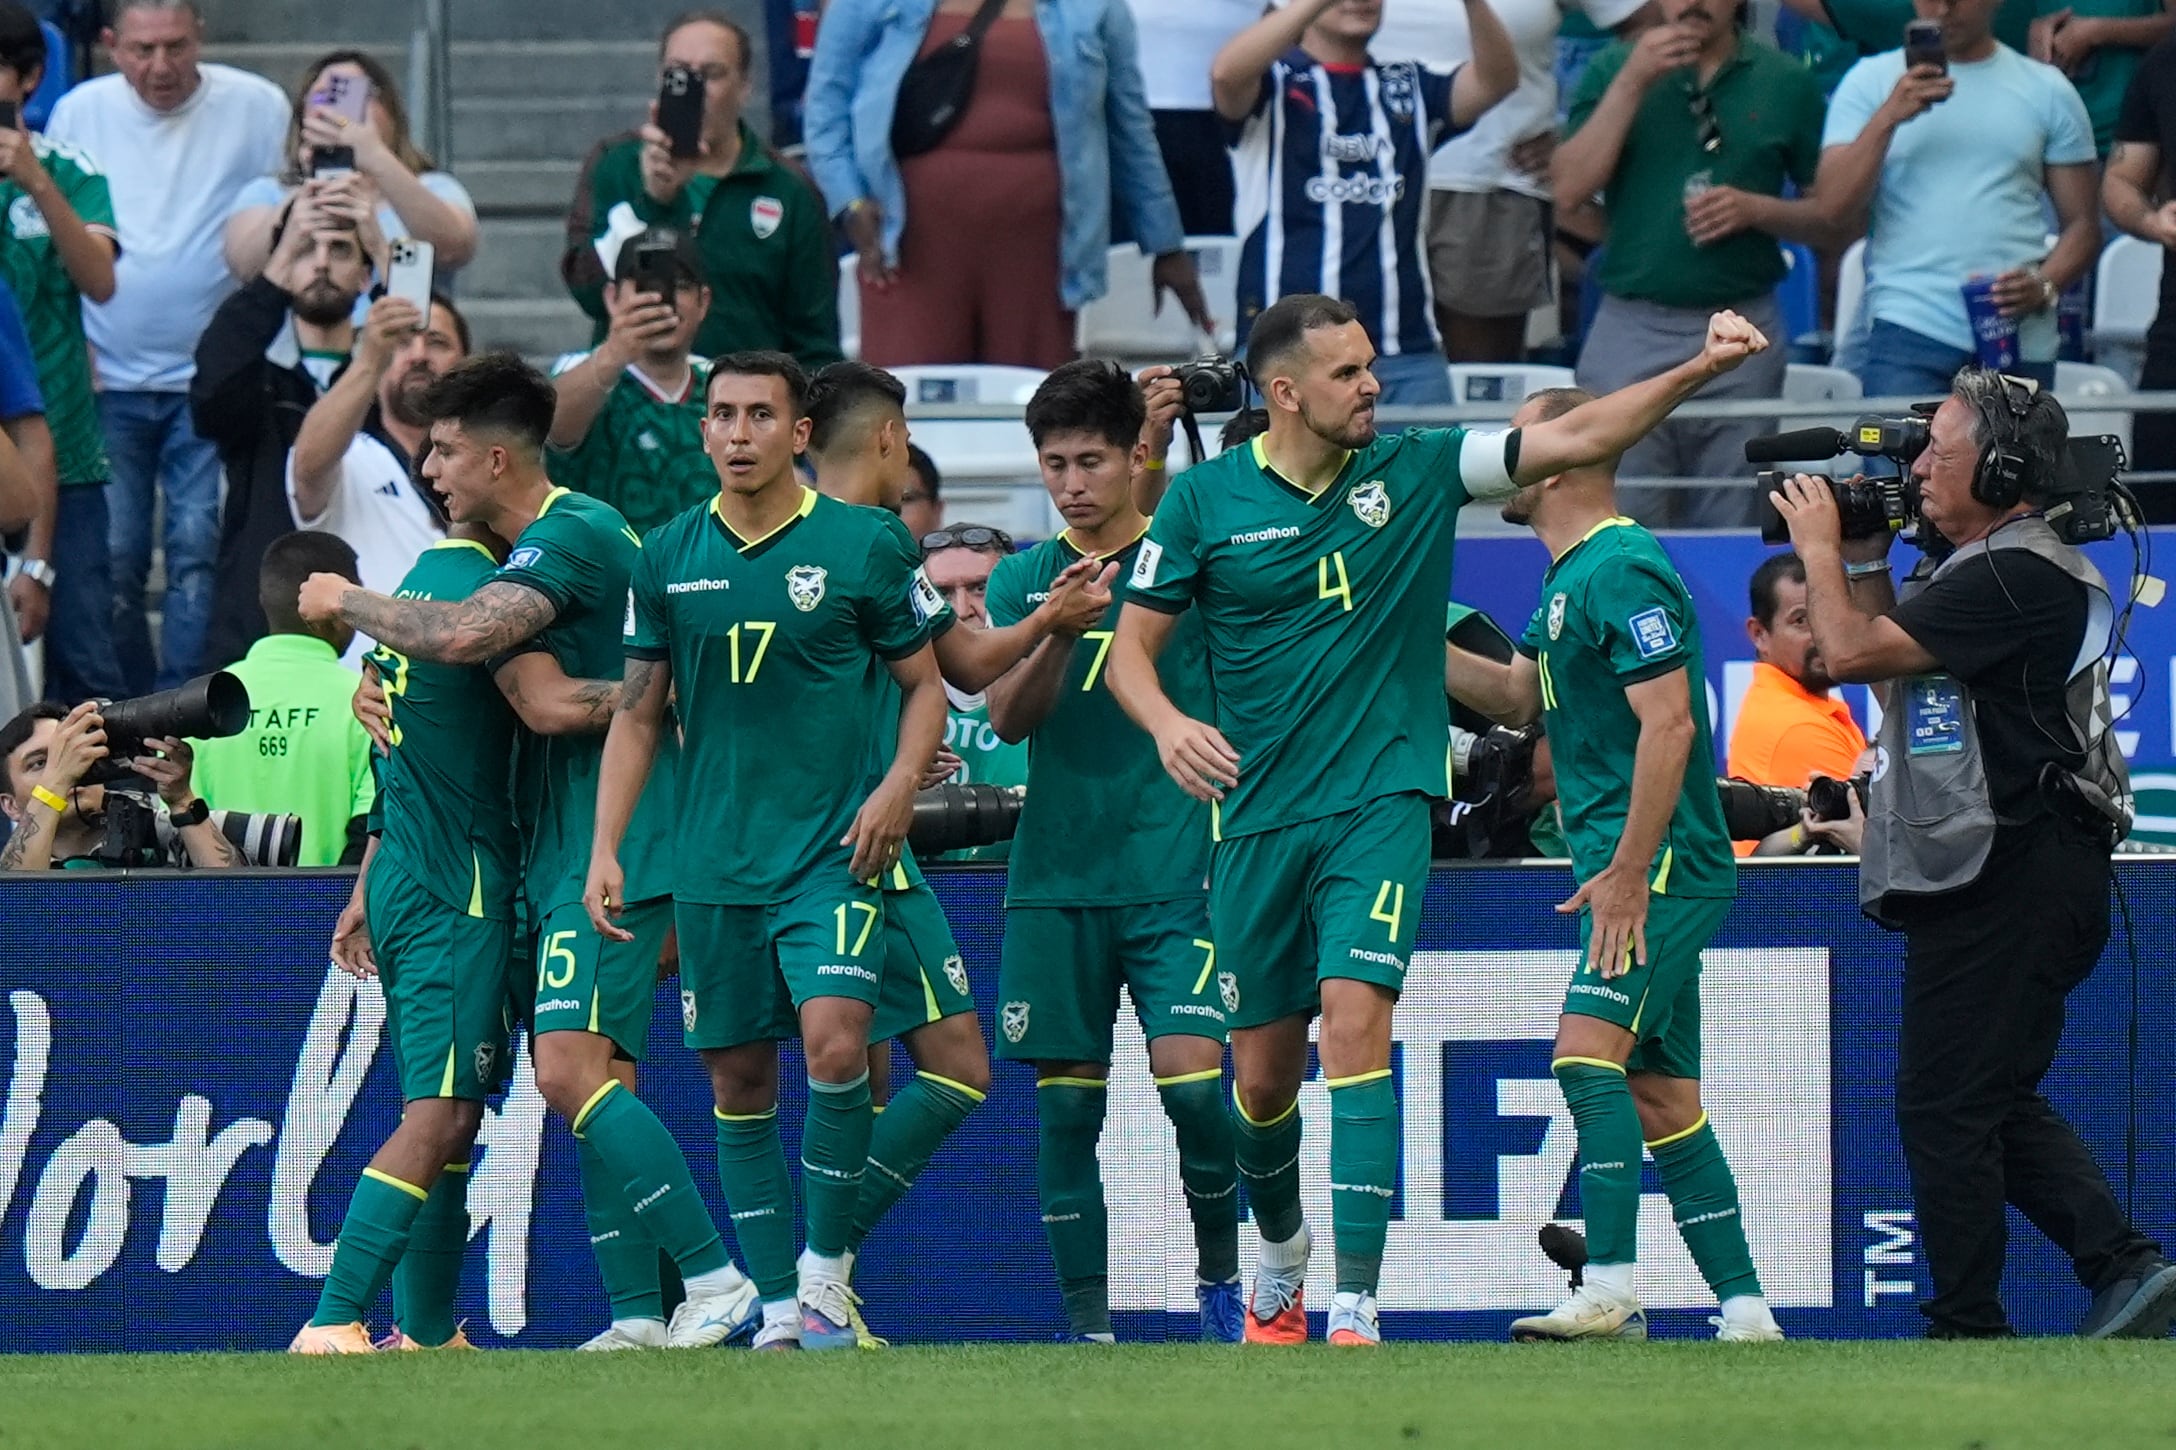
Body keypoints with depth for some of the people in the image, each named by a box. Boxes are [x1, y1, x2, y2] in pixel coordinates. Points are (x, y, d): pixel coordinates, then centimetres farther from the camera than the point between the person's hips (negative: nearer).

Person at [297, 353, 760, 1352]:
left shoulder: (574, 535, -14)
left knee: (572, 1068, -17)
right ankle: (641, 1316, 5)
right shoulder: (540, 543, 18)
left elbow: (461, 636, -28)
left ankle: (716, 1283, -17)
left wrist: (347, 603, -11)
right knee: (593, 1082, 6)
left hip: (608, 855, -10)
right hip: (562, 856, 10)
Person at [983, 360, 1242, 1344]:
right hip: (1055, 877, 2)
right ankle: (1085, 1322, 8)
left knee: (1192, 1077, -14)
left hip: (1175, 871, -2)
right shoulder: (1023, 579, 9)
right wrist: (1057, 632, -18)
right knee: (1065, 1105, 1)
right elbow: (1008, 719, -3)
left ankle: (1220, 1270, 8)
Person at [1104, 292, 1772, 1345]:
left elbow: (1574, 439, -2)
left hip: (1381, 801, -1)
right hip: (1256, 815, 1)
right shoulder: (1206, 499, -1)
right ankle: (1280, 1258, 41)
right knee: (1263, 1073, 9)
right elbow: (1132, 642, 3)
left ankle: (1355, 1313, -24)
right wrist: (1168, 725, -18)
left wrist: (1701, 369, -14)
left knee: (1354, 1019, -21)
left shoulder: (1414, 470, 1)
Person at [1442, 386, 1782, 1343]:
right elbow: (1516, 697, 25)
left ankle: (1608, 1291, -26)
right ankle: (1745, 1310, 11)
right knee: (1660, 1096, 9)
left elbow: (1669, 722, -21)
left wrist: (1627, 868, -24)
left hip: (1656, 866, -10)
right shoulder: (1571, 580, 17)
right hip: (1640, 870, 10)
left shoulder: (1622, 572, -14)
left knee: (1587, 1050, -20)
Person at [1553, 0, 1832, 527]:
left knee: (1729, 534, 3)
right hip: (1631, 328, 0)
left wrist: (1756, 210, -10)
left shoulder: (1785, 82, 6)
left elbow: (1833, 218, 9)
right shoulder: (1614, 70, 7)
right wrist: (1634, 82, -10)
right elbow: (1570, 188, -6)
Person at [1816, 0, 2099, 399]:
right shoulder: (1871, 81, 7)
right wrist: (1888, 117, -16)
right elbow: (1832, 208, -3)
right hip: (1909, 334, -2)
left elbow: (2082, 224, 10)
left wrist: (2044, 286, -10)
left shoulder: (2048, 92, 11)